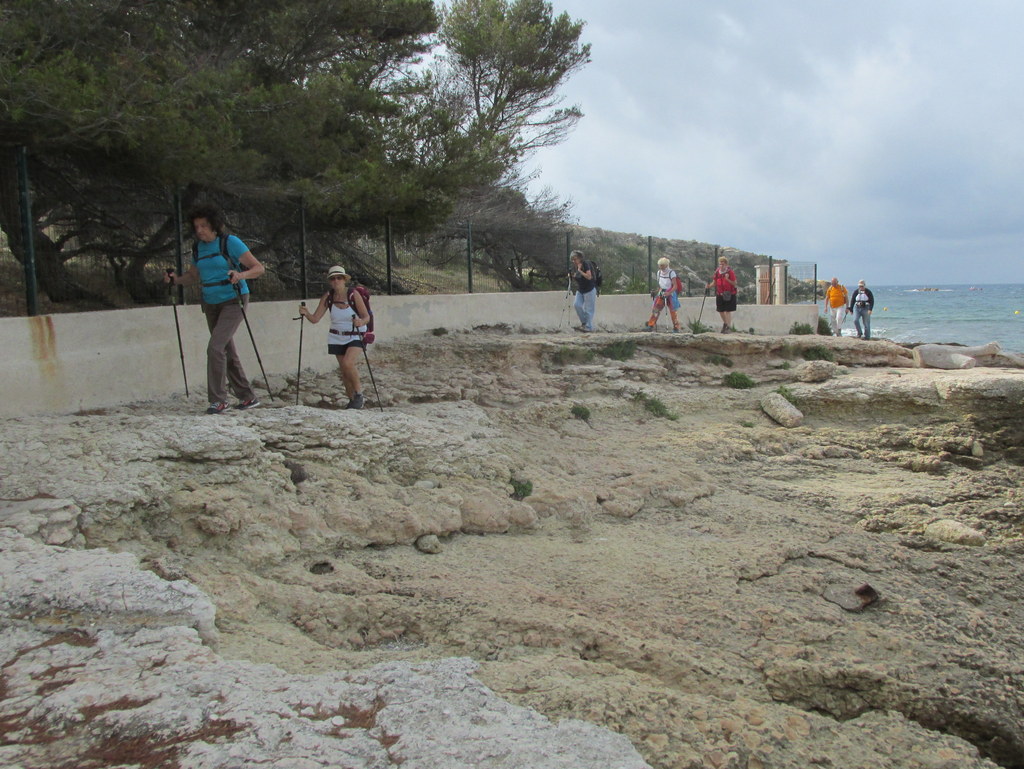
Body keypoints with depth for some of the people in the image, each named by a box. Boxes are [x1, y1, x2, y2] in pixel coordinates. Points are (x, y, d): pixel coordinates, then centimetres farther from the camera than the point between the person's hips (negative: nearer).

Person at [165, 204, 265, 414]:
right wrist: (175, 279, -2)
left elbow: (258, 268, -13)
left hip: (233, 301, -7)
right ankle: (248, 397, 21)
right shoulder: (198, 248, 9)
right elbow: (193, 276, 17)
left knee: (215, 347, -18)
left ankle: (218, 400, -11)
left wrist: (241, 275, -31)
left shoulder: (230, 242, -10)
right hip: (211, 304, 7)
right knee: (227, 352, 10)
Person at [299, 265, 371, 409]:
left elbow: (366, 316, -14)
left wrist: (361, 322, -36)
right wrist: (306, 314, -28)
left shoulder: (354, 295, -16)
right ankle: (352, 399, 25)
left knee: (347, 363, -25)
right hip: (337, 338, 4)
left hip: (355, 336, -4)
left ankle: (359, 392, -4)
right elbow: (315, 319, -8)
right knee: (344, 370, 8)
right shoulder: (328, 297, -7)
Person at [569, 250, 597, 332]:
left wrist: (580, 270, -25)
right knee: (576, 304, -7)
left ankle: (589, 327, 7)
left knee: (588, 308, -2)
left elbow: (589, 277, -23)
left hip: (589, 289, -7)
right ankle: (584, 322, 11)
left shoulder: (586, 264, -16)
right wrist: (572, 276, -4)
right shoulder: (574, 267, 4)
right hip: (580, 290, 7)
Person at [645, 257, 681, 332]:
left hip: (670, 293, -5)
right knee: (655, 309, -5)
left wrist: (669, 293, -32)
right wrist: (659, 291, 12)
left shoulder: (671, 272, -13)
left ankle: (676, 328, 9)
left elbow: (675, 286, -19)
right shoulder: (659, 272, 5)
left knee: (673, 311, -1)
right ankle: (651, 326, -3)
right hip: (661, 293, 5)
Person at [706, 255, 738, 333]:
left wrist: (727, 279, -26)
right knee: (720, 310, 12)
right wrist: (709, 286, -9)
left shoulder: (730, 272, -10)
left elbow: (735, 283, -10)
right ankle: (725, 323, 36)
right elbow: (714, 282, 11)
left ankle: (729, 327, 5)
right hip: (719, 294, 5)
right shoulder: (717, 272, 3)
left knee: (728, 311, -3)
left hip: (729, 294, -5)